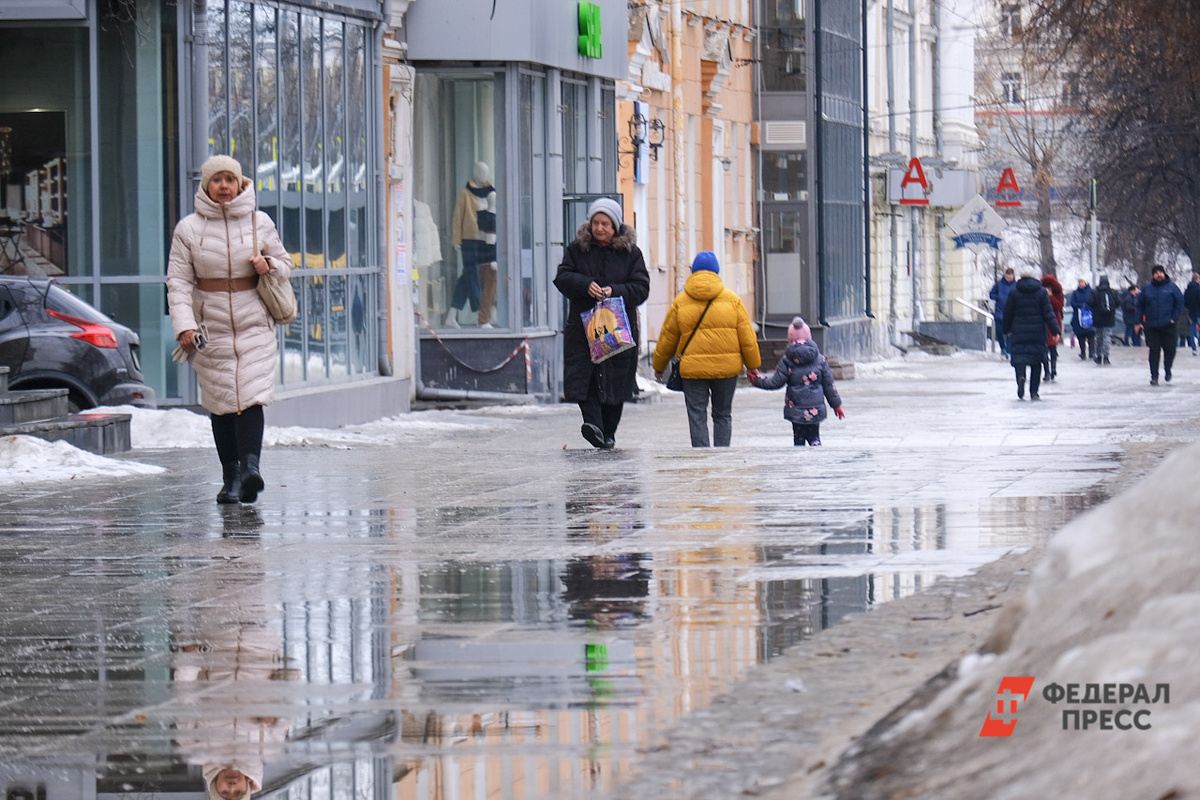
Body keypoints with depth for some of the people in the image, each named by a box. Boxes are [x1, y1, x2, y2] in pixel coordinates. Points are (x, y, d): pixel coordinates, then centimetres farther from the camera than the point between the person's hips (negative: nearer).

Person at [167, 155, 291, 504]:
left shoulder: (259, 223, 6)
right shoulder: (189, 228, 3)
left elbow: (286, 266, 15)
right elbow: (178, 280, -1)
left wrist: (269, 265, -9)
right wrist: (184, 325, -14)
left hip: (254, 322, 0)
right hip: (211, 324, 0)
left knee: (251, 394, -15)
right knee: (221, 402, 0)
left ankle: (250, 466, -25)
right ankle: (231, 478, 4)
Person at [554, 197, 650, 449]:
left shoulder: (630, 252, 6)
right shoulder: (577, 249, 9)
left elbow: (641, 287, 0)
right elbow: (562, 277, 2)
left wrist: (615, 292, -17)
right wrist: (585, 285, -17)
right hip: (583, 324, 0)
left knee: (616, 380, 3)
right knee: (584, 375, -17)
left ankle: (608, 433, 12)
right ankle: (593, 423, -27)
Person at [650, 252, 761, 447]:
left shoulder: (681, 301, 2)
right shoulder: (732, 299, 3)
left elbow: (668, 337, 9)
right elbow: (747, 337, 4)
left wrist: (659, 366, 22)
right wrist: (753, 365, 14)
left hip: (693, 370, -1)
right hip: (726, 368, 1)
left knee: (697, 416, 2)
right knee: (723, 415, 13)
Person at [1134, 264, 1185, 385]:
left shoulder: (1171, 287, 1)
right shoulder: (1146, 289, 7)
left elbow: (1180, 303, 3)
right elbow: (1140, 306, 12)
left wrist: (1174, 318, -5)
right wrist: (1139, 322, 6)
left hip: (1168, 325, -1)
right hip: (1151, 326, 1)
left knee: (1170, 350, 2)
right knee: (1154, 351, -1)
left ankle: (1167, 370, 25)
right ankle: (1154, 376, 3)